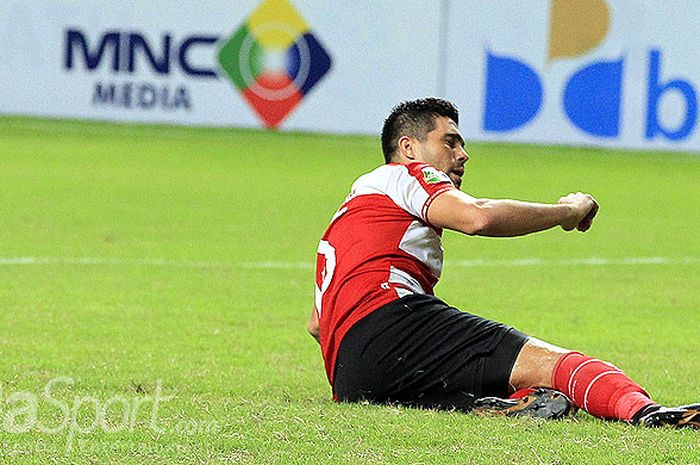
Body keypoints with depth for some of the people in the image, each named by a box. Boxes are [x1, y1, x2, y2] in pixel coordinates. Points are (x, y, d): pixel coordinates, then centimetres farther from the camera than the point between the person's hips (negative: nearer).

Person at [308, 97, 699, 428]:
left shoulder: (351, 211, 39)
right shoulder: (405, 175, 11)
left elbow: (316, 324, 43)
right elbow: (477, 217, -10)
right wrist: (568, 211, 2)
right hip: (388, 321, -8)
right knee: (546, 362, -22)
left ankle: (489, 406, -34)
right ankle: (643, 410, -52)